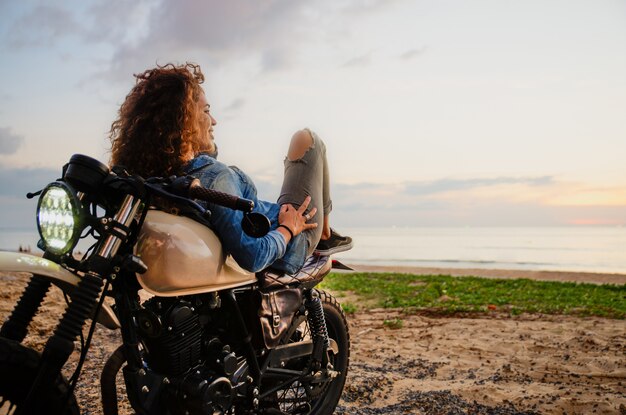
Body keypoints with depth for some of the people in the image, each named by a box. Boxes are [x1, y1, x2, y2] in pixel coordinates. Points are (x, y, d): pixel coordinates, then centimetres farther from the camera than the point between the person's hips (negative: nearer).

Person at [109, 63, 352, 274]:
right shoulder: (214, 176, -37)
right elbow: (252, 257, -38)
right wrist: (287, 230, -23)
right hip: (287, 255, -8)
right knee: (307, 139, 8)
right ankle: (325, 236, 23)